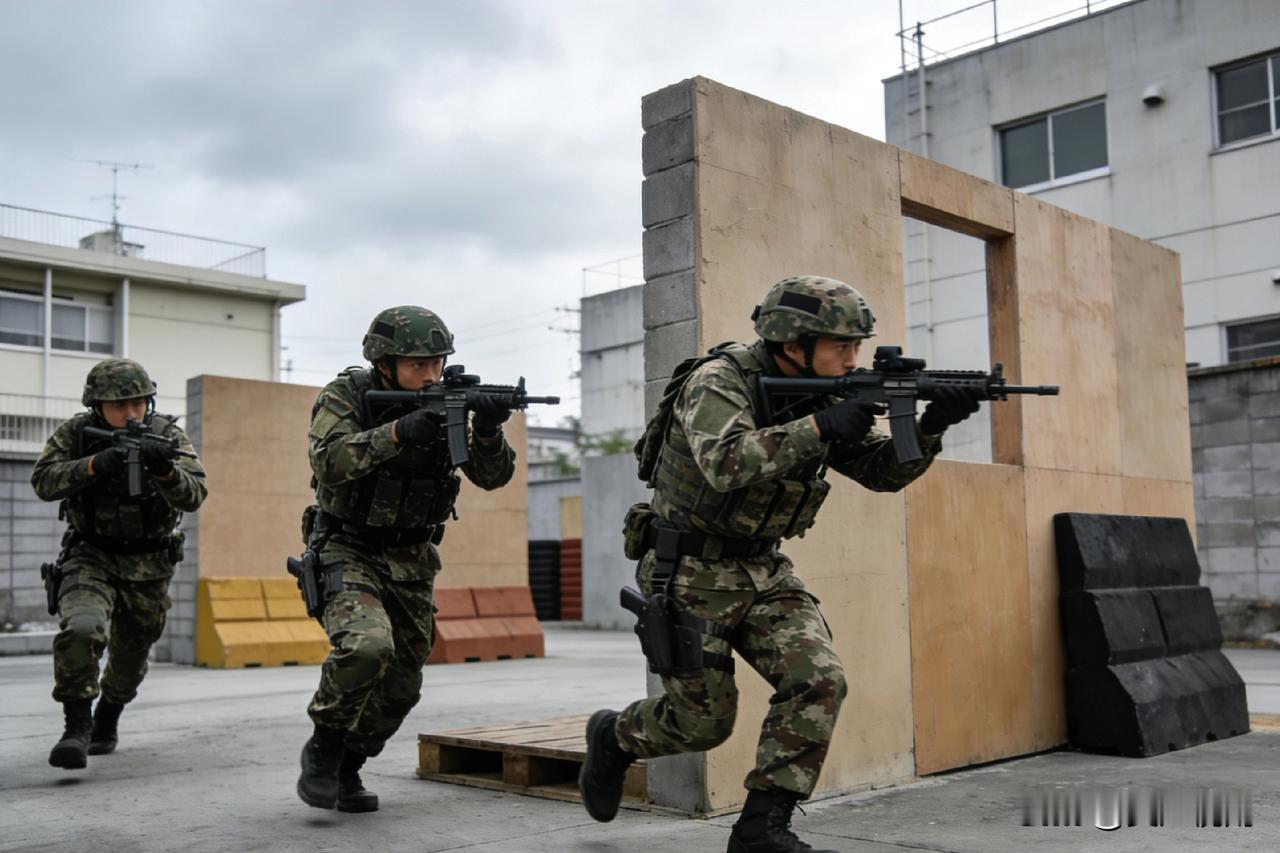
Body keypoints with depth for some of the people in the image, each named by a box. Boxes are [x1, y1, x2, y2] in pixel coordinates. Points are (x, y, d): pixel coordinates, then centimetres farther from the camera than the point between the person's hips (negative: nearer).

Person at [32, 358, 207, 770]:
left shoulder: (167, 435, -10)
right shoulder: (75, 433, -7)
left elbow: (193, 496, -19)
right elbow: (44, 481, -19)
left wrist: (165, 469, -39)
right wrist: (93, 465, -34)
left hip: (149, 565, 1)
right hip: (91, 556, -1)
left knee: (130, 655, 15)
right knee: (80, 629, -29)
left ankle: (106, 721, 42)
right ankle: (77, 728, -19)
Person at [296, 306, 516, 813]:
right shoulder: (346, 395, -13)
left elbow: (492, 476, -10)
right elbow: (330, 460, -31)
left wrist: (487, 431, -30)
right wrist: (397, 433, -42)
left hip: (410, 561, 5)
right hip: (347, 549, -5)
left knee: (401, 685, 8)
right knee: (366, 646, -30)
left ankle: (347, 768, 31)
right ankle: (323, 747, -5)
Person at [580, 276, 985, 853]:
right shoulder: (718, 381, -20)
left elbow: (883, 471, 4)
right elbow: (725, 464, -39)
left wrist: (931, 427, -14)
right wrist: (819, 426, -36)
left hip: (762, 571, 7)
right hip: (689, 573, -6)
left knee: (819, 682, -13)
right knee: (704, 721, 0)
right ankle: (612, 738, 33)